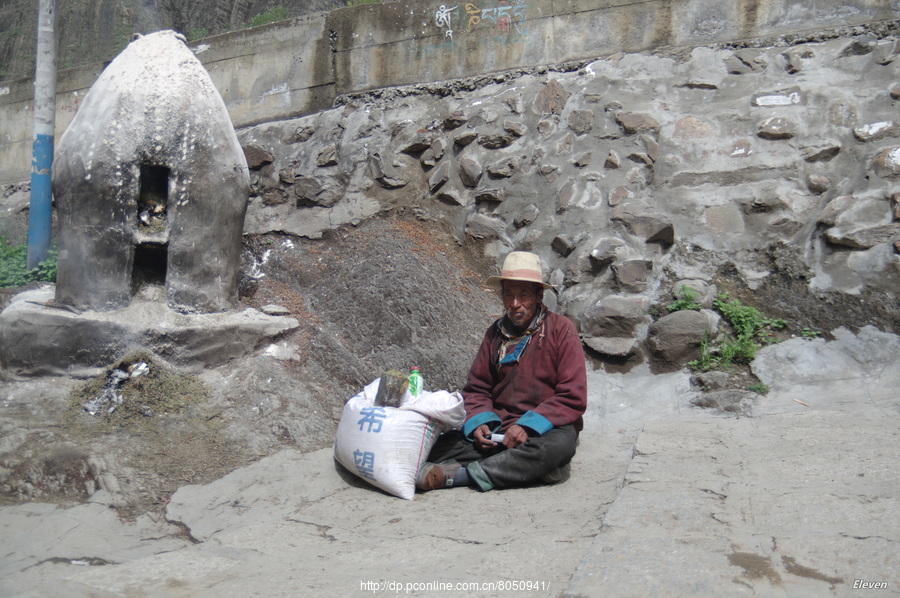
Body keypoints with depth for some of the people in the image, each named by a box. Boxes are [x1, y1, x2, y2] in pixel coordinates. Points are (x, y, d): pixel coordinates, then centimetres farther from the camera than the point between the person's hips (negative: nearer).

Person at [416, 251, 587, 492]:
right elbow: (476, 388, 14)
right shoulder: (496, 333, 10)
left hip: (545, 429, -3)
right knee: (440, 446, -19)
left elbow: (573, 397, -8)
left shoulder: (561, 329, -2)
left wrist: (529, 426, -20)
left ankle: (457, 474, -36)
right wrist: (478, 423, -8)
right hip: (499, 429, 3)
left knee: (559, 445, -39)